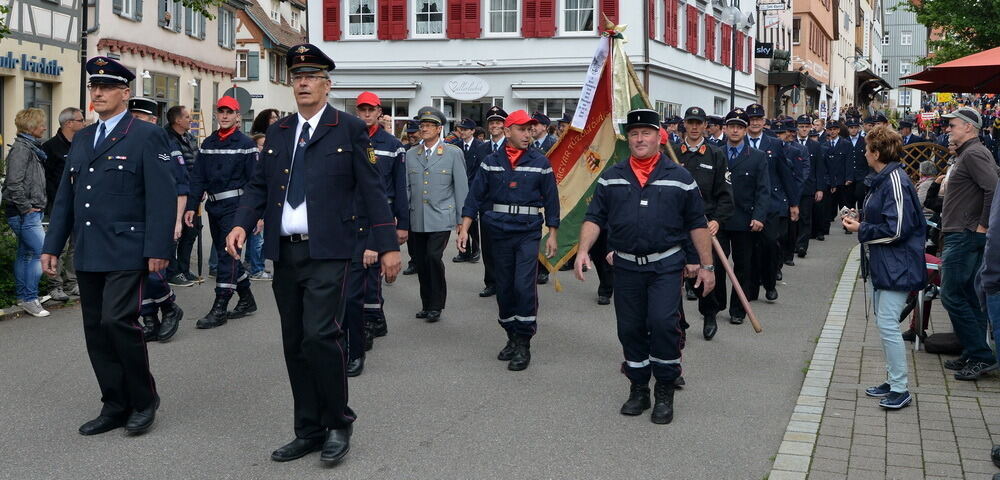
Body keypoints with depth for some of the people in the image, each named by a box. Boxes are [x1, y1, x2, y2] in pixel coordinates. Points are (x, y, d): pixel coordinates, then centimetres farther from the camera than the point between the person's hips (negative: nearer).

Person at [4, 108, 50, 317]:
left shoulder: (31, 147, 16)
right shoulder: (21, 148, -15)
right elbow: (14, 183, -22)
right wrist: (26, 207, -17)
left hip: (31, 212, 10)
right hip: (26, 213, -10)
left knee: (25, 254, 14)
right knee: (41, 252, -10)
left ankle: (23, 296, 21)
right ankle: (29, 299, -5)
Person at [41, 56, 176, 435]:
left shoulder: (146, 136, -3)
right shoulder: (81, 139, 17)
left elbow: (162, 197, -10)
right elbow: (65, 197, 18)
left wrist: (158, 248, -16)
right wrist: (52, 246, 13)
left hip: (126, 251, -7)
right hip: (87, 254, 7)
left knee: (118, 321, -15)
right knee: (96, 331, 7)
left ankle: (144, 400, 3)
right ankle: (115, 406, 17)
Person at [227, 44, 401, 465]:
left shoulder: (349, 129, 0)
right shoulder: (278, 132, 14)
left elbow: (371, 189, -2)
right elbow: (258, 185, 13)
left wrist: (388, 246, -6)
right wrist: (242, 224, -6)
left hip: (327, 252, -5)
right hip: (284, 252, 5)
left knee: (320, 334, -15)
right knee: (295, 343, 9)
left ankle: (338, 425, 3)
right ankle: (309, 430, 20)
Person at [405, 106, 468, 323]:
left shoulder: (453, 153, 1)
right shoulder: (411, 154, 11)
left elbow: (461, 188, 2)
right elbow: (405, 187, 12)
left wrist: (461, 220, -1)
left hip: (440, 218, -4)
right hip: (416, 220, 4)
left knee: (433, 257, -15)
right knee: (420, 262, 6)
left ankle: (436, 306, -3)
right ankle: (426, 305, 19)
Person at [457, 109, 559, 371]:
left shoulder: (540, 163, 0)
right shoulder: (491, 163, 4)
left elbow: (551, 200, 5)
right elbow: (475, 197, 5)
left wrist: (552, 234, 3)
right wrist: (464, 229, -2)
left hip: (528, 234, -2)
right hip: (499, 233, 3)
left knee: (524, 286, -12)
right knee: (504, 288, 9)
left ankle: (523, 344, -3)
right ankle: (512, 338, 23)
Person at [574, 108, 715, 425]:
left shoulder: (679, 178, 2)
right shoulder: (611, 178, 7)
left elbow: (697, 224, 5)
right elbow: (594, 218, 5)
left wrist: (706, 266, 3)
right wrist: (583, 250, -11)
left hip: (666, 265, -3)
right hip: (626, 265, 3)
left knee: (663, 322, -14)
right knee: (630, 329, 7)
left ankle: (665, 392, 2)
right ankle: (638, 390, 23)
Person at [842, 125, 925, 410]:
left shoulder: (895, 182, -19)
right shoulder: (881, 180, 11)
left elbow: (896, 229, -22)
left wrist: (861, 229, -13)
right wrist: (859, 219, 6)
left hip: (896, 266, -11)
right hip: (881, 265, 11)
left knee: (887, 323, -10)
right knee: (883, 322, 15)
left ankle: (900, 390, -2)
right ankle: (893, 381, 25)